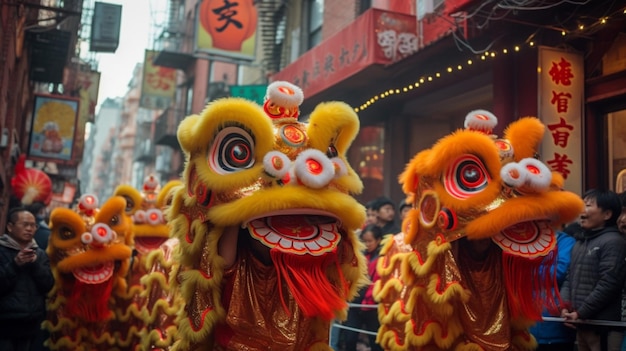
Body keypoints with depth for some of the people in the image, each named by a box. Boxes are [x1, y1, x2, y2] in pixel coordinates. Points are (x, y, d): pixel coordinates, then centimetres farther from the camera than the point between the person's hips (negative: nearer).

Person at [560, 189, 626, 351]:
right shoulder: (580, 242, 18)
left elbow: (608, 284, -17)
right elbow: (569, 278, 16)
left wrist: (581, 313, -15)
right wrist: (565, 306, -1)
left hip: (604, 326, -8)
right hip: (581, 325, 8)